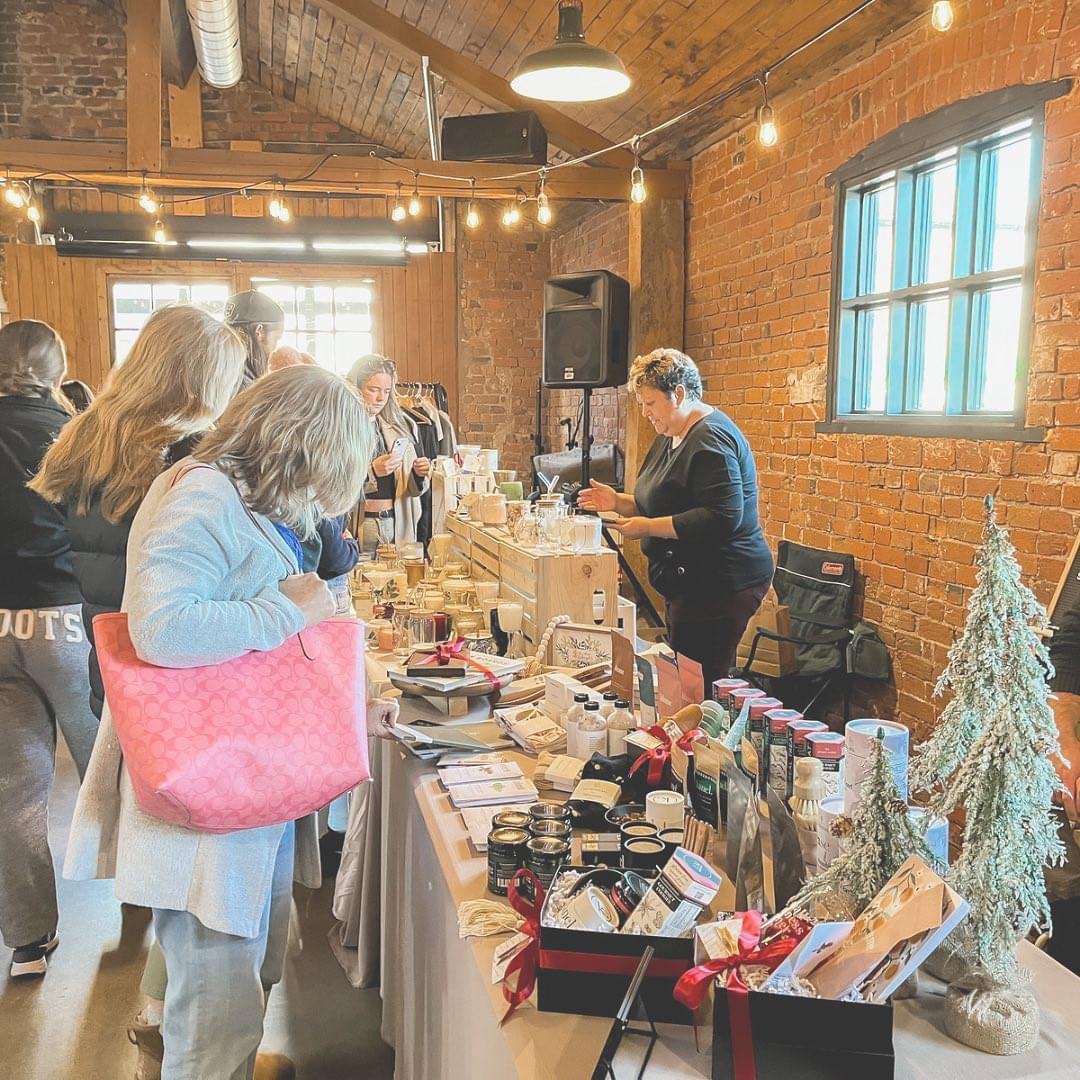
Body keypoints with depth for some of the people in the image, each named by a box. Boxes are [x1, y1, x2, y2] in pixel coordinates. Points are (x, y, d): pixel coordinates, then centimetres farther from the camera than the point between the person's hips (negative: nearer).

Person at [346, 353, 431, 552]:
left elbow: (411, 488, 15)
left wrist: (419, 474, -4)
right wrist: (371, 471, -23)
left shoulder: (398, 427, 11)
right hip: (359, 526, -4)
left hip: (398, 525, 5)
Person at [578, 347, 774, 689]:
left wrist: (648, 527, -22)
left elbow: (722, 518, -26)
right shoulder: (670, 437, 15)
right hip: (691, 582, 10)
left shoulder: (710, 440, -16)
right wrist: (618, 502, 7)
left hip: (720, 585, -10)